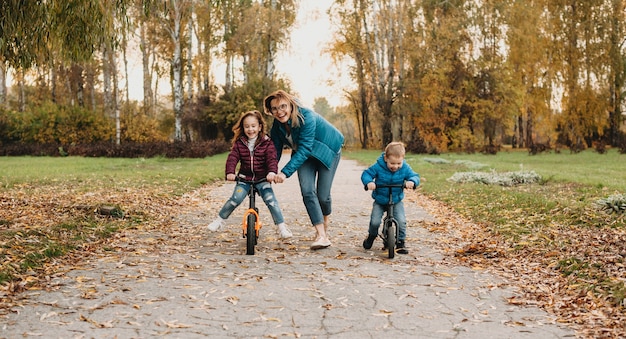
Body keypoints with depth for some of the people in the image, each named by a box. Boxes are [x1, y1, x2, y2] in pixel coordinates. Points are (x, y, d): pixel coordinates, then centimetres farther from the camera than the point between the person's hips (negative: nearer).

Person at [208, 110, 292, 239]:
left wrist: (272, 172, -36)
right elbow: (232, 158, -9)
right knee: (235, 199, -13)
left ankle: (282, 227, -8)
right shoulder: (239, 143, 1)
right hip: (244, 177, 1)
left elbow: (272, 159, -16)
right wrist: (230, 172, -27)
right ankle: (220, 220, 9)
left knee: (270, 200, -17)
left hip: (263, 178, -1)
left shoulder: (267, 143, -4)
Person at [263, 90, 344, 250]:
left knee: (323, 195, -6)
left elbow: (304, 149, -40)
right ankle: (321, 236, -16)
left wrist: (285, 172, -47)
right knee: (307, 191, -17)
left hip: (328, 150, -5)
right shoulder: (277, 125, -14)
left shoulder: (306, 117, -34)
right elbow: (275, 150, -4)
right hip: (306, 155, 5)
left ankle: (325, 228, 27)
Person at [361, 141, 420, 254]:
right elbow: (366, 174, -13)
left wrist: (412, 181, -35)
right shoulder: (378, 167, -17)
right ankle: (372, 235, 22)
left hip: (397, 200, 1)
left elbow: (415, 176, -10)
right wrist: (369, 182, -35)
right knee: (375, 221, -12)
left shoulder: (405, 168, -11)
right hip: (379, 200, -1)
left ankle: (401, 242, 6)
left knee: (401, 221, -16)